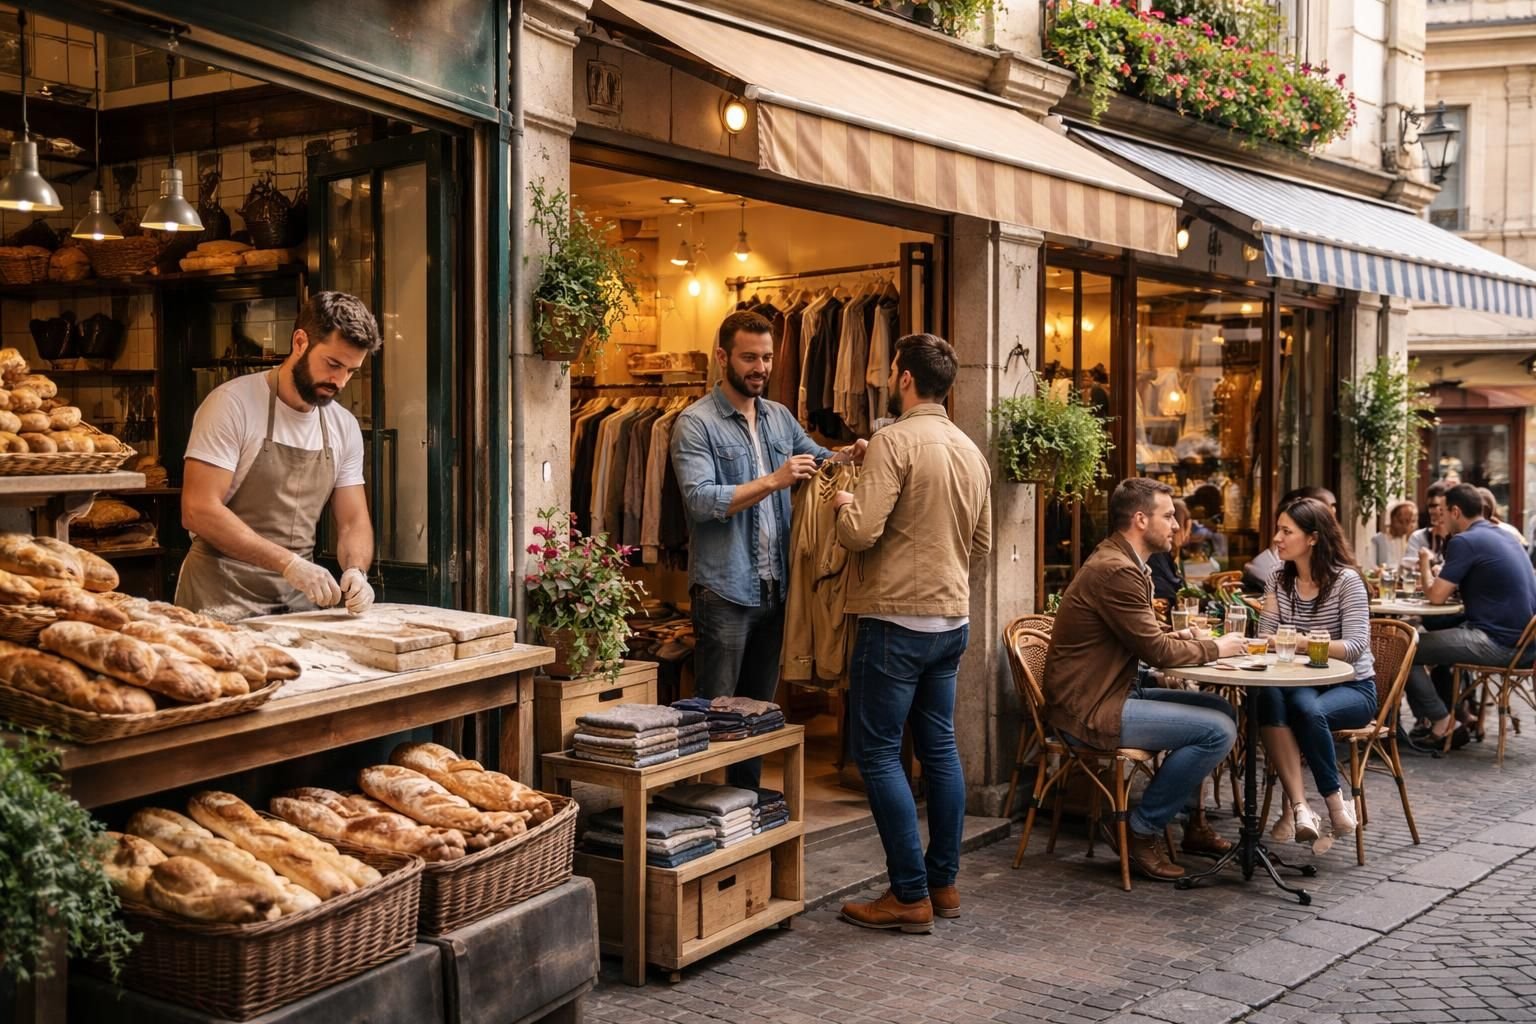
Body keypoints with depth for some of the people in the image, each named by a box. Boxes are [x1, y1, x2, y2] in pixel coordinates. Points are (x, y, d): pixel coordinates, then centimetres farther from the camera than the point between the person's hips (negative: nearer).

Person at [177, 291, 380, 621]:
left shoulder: (344, 427, 8)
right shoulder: (233, 404, -9)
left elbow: (353, 522, 11)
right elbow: (198, 511, -15)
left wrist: (356, 571, -11)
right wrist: (289, 563, -21)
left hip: (298, 601, 5)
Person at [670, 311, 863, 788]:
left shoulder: (780, 417, 12)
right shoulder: (696, 422, -8)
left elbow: (818, 458, 22)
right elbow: (700, 500, -19)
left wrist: (849, 456, 0)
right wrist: (772, 481, -25)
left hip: (774, 587, 7)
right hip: (724, 589, -7)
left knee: (759, 710, 16)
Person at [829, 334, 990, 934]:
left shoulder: (895, 440, -15)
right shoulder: (970, 450, 10)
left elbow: (861, 532, -21)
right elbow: (982, 543, 17)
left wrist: (844, 504, -1)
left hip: (897, 619, -8)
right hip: (952, 619, 8)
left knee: (878, 753, -1)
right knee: (939, 747, 14)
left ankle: (910, 896, 0)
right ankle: (944, 882, 21)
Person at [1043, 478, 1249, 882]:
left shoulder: (1122, 563, 14)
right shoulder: (1115, 570, -20)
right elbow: (1156, 651, -18)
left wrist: (1174, 638, 2)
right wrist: (1215, 648, -2)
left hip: (1111, 693, 11)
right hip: (1089, 709, -11)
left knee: (1222, 710, 13)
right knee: (1218, 730, -15)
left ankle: (1193, 822, 23)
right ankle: (1142, 832, -4)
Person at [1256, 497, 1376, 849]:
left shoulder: (1346, 580, -9)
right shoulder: (1280, 580, 9)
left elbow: (1355, 646, -19)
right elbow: (1265, 638, 2)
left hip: (1351, 688, -4)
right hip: (1302, 684, 4)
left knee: (1309, 709, -38)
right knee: (1270, 700, -33)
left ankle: (1336, 806, -21)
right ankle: (1299, 805, -39)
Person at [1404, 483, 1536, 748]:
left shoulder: (1464, 542, -14)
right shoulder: (1503, 536, 15)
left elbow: (1436, 597, -14)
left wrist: (1425, 565, 4)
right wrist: (1445, 581, 18)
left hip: (1497, 642, -10)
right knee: (1438, 638, 29)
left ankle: (1442, 724, 3)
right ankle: (1458, 713, 27)